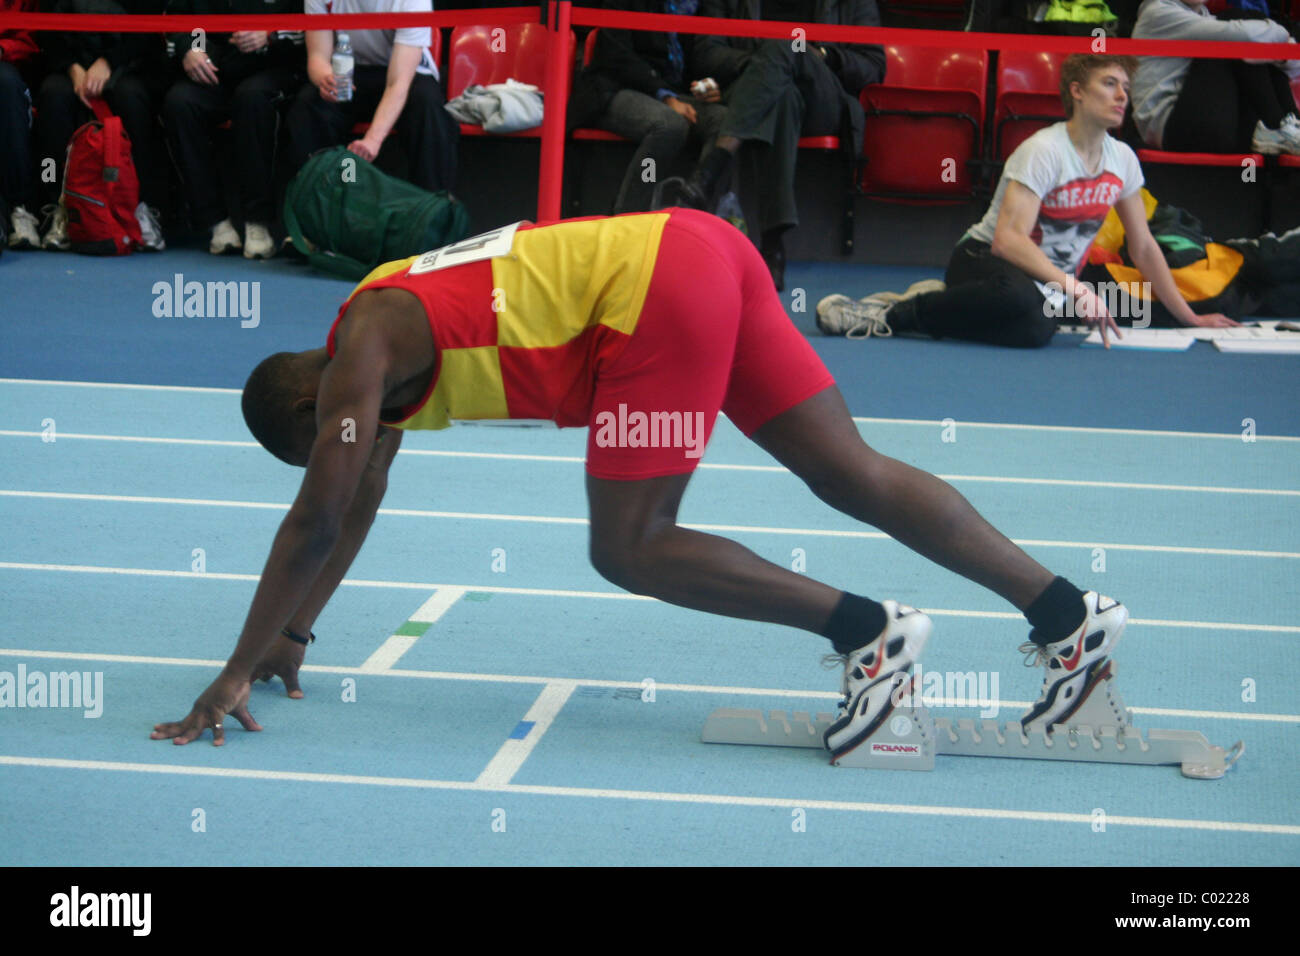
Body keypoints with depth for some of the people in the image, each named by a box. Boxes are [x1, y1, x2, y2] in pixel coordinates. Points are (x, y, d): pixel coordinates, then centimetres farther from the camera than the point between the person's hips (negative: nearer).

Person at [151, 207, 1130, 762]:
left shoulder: (365, 349, -4)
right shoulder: (390, 341, 22)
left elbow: (316, 521, -8)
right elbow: (358, 508, 31)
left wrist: (240, 671, -4)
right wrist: (295, 634, 35)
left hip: (655, 288, -9)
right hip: (701, 247, 9)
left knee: (631, 549, -4)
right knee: (852, 473, 7)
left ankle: (866, 630, -6)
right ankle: (1070, 612, 6)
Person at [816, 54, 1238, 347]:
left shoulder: (1122, 159, 4)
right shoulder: (1043, 151, -17)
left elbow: (1143, 248, 15)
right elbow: (1008, 238, -28)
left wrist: (1188, 316, 15)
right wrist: (1073, 288, -38)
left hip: (1051, 279, 8)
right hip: (984, 258, -8)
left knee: (1036, 329, -30)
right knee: (1018, 296, -44)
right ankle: (897, 312, -27)